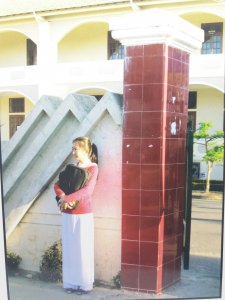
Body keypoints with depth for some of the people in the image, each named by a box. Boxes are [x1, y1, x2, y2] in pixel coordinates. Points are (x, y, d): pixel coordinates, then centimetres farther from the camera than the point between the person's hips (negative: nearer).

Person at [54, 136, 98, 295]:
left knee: (83, 248, 2)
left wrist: (67, 198, -25)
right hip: (68, 214, 6)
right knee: (69, 248, 10)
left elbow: (87, 190, -20)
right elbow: (57, 185, 5)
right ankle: (72, 282, 21)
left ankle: (85, 284, 14)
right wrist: (62, 196, -16)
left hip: (83, 214, -6)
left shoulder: (93, 168, -7)